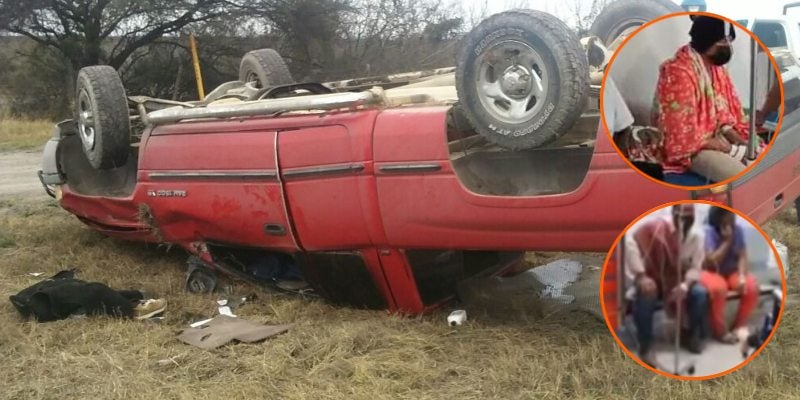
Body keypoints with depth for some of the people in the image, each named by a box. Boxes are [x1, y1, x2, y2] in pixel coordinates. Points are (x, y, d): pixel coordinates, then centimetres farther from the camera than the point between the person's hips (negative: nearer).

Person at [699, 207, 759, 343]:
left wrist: (742, 276, -23)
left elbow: (742, 257, -7)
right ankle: (720, 330, -17)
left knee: (752, 287, -24)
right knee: (719, 288, -37)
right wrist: (727, 241, -24)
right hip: (712, 272, -5)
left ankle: (740, 325, -3)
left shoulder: (738, 230, -3)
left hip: (732, 272, 5)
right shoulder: (710, 232, -17)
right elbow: (712, 261, -23)